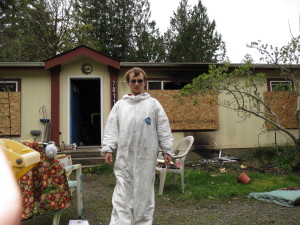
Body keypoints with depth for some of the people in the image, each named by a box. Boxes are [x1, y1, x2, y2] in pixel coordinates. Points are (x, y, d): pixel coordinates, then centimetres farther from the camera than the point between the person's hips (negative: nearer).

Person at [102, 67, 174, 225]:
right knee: (122, 194, 1)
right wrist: (108, 149, -2)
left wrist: (167, 150, -1)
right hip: (124, 156, 1)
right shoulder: (119, 105, 11)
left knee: (144, 191, 8)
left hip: (146, 157, -1)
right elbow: (111, 128, 8)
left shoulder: (153, 104, 6)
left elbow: (163, 129, 3)